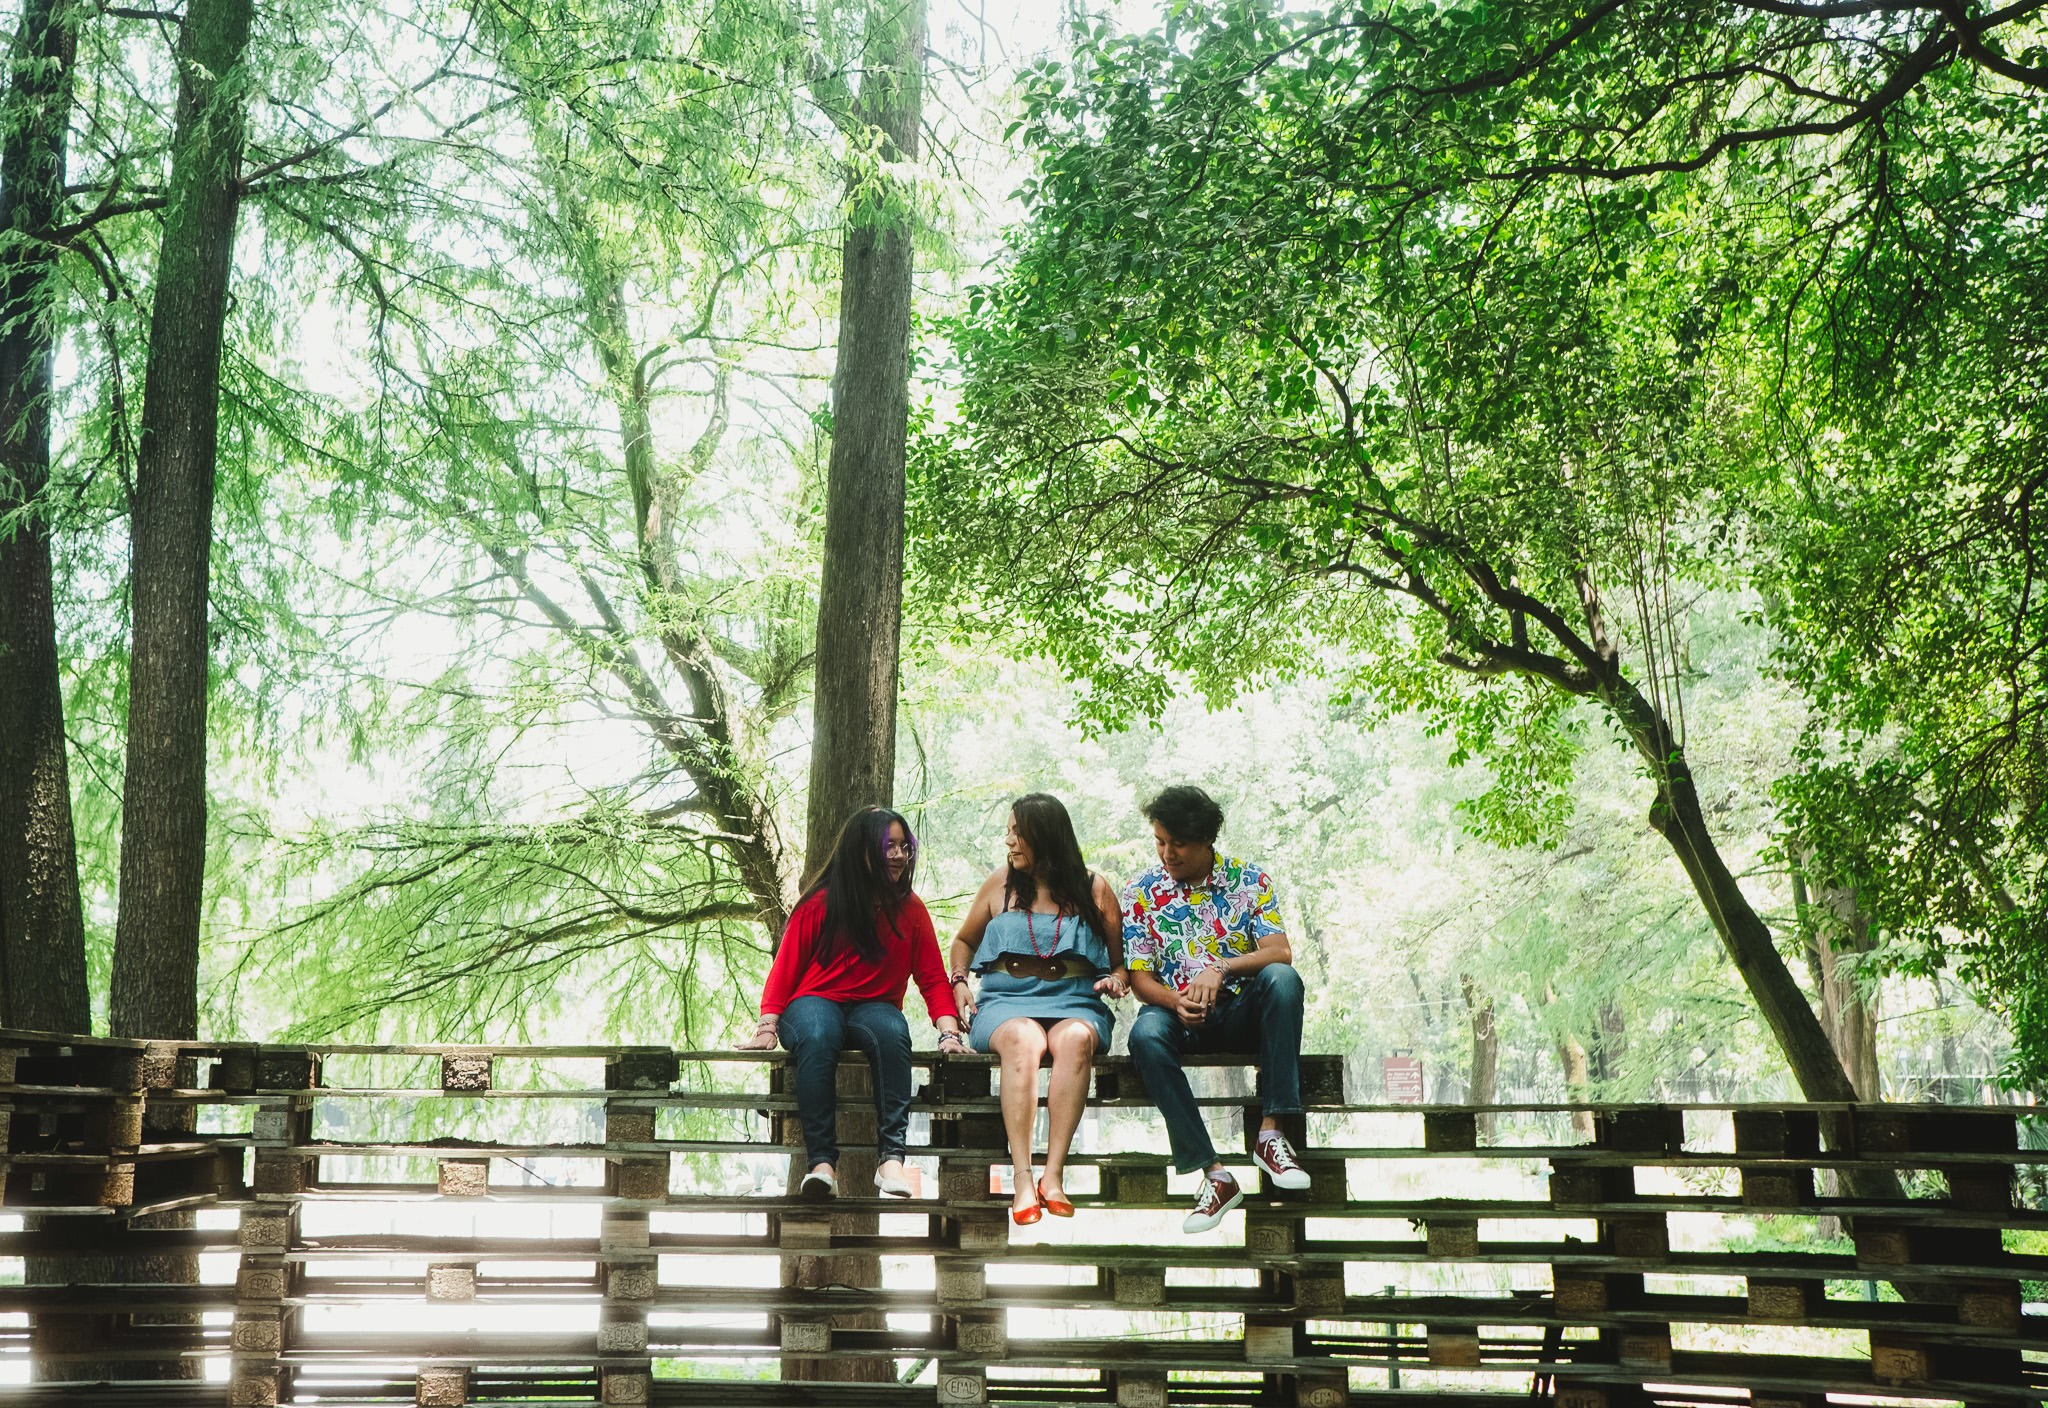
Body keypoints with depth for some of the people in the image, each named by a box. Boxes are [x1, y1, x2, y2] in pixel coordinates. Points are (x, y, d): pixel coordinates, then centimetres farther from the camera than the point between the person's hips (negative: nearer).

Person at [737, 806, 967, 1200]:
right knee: (817, 1038, -39)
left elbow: (933, 977, 9)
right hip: (815, 1002, -2)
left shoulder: (910, 909, 8)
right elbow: (785, 968, 2)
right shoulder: (821, 904, 0)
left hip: (873, 1007, 2)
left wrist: (949, 1032, -6)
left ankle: (891, 1158, -41)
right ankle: (822, 1161, -40)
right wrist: (768, 1026, -9)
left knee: (894, 1033, -36)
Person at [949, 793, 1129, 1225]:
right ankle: (1022, 1179, -43)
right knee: (1023, 1040, -37)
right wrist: (959, 981, 9)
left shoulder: (1094, 889, 11)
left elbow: (1121, 960, 17)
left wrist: (1117, 980, -6)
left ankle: (1054, 1174, -40)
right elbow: (964, 940, 28)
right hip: (1007, 999, 0)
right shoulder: (1000, 885, 15)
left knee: (1074, 1039, -38)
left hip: (1074, 1002, 0)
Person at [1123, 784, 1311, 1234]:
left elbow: (1280, 952, -10)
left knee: (1282, 978, -32)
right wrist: (1174, 1000, -22)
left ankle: (1270, 1133, -30)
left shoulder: (1250, 881, 2)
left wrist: (1221, 967, -28)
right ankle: (1214, 1175, -34)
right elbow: (1139, 977, 0)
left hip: (1241, 1014, 0)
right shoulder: (1141, 893, 4)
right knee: (1146, 1033, -35)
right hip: (1179, 1014, 0)